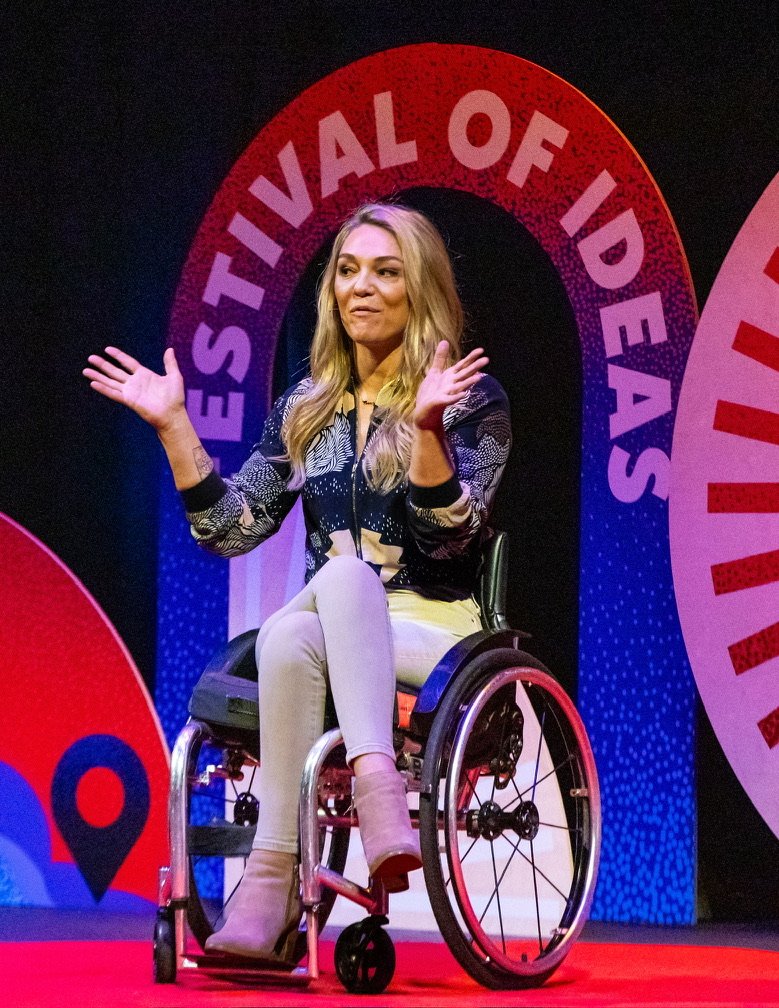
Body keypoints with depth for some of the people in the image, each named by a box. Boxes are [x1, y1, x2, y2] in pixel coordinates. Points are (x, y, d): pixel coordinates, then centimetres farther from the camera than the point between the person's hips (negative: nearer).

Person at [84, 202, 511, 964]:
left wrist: (427, 431, -27)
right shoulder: (304, 410, 15)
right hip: (332, 626, 3)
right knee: (288, 639, -34)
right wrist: (174, 427, 3)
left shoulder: (472, 400, 1)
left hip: (433, 637, -3)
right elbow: (231, 530, 11)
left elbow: (449, 538, -12)